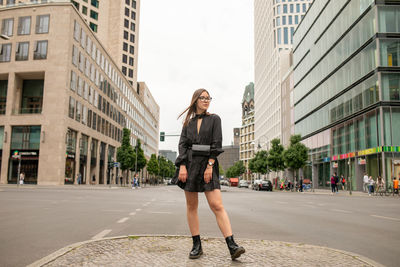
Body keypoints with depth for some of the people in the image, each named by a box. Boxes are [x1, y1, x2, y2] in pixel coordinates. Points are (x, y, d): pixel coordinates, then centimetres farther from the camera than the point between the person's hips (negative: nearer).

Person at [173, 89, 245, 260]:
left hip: (208, 164, -3)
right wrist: (182, 166, -8)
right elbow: (182, 144, 6)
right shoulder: (188, 122, 14)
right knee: (191, 206, 4)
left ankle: (232, 246, -12)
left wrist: (210, 166, -11)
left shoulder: (214, 119, 7)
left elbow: (217, 144, -2)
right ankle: (196, 245, 13)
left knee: (217, 205, -12)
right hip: (189, 164, 3)